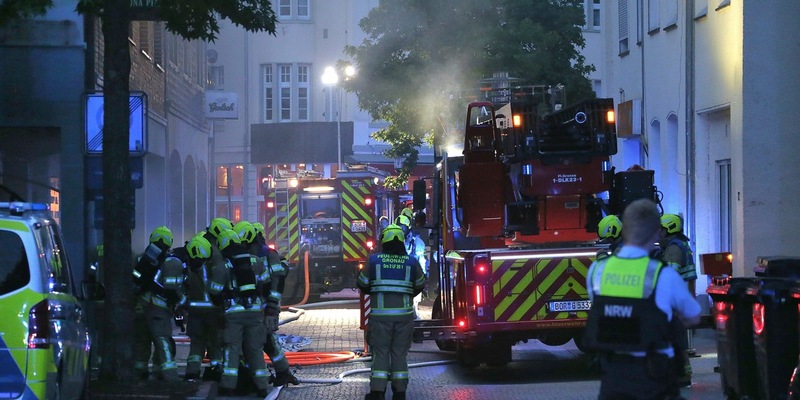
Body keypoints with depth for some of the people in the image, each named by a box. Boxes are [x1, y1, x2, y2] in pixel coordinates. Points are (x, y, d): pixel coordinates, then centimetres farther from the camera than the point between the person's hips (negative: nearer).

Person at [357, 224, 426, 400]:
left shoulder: (374, 260, -2)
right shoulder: (412, 262, 2)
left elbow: (362, 284, 6)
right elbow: (419, 286, 14)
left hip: (380, 313, -1)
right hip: (404, 314, 1)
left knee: (380, 352, 3)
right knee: (400, 353, 9)